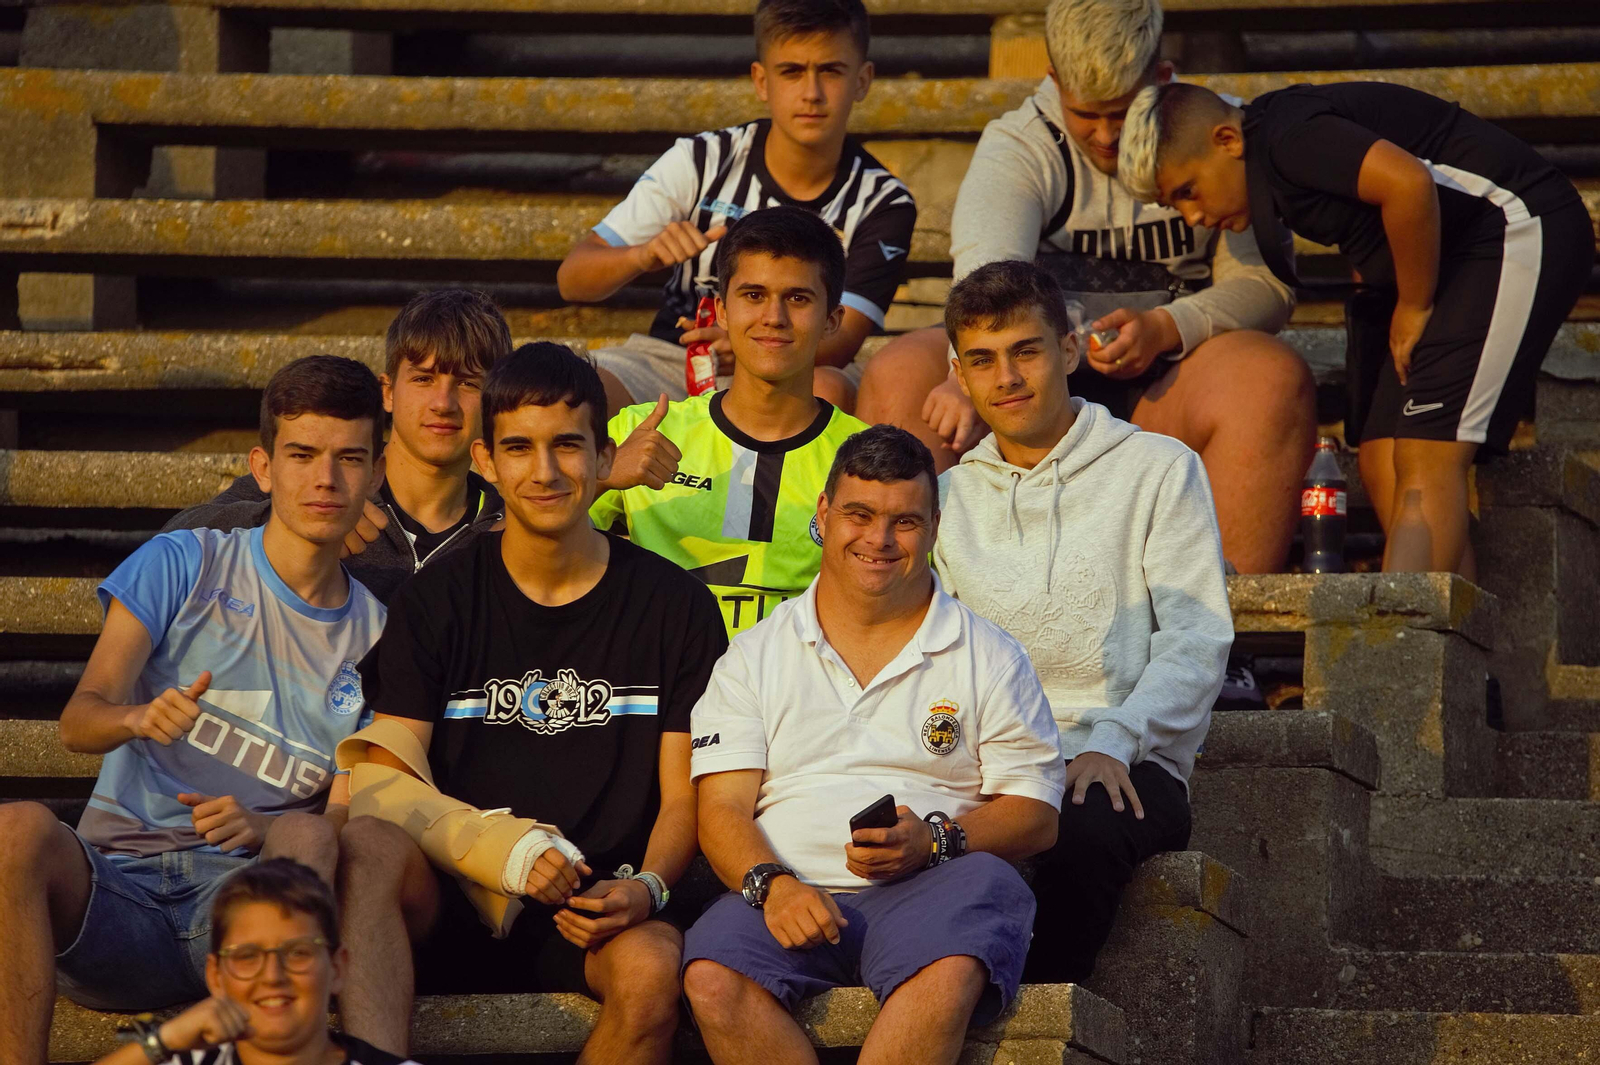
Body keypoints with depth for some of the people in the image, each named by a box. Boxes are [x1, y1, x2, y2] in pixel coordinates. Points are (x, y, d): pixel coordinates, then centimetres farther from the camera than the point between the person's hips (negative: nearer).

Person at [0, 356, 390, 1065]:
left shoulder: (376, 634, 14)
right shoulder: (184, 565, 8)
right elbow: (79, 719, -2)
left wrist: (264, 828, -13)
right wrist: (138, 718, -27)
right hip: (115, 878, 0)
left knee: (310, 836, -34)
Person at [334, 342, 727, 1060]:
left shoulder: (674, 605, 10)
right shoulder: (436, 601, 10)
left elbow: (684, 795, 8)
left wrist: (646, 887, -15)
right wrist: (495, 854, -18)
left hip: (595, 905, 0)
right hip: (453, 905, 0)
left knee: (652, 969, -36)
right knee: (366, 847, -33)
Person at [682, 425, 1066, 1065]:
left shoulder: (990, 658, 16)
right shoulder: (755, 658, 18)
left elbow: (1037, 817, 9)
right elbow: (722, 809, 8)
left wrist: (933, 841, -11)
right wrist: (772, 884, -14)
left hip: (928, 893, -1)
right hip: (791, 895, 1)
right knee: (712, 981, -34)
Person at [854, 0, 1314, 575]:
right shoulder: (1017, 148, -2)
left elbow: (1267, 283, -2)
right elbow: (988, 274, -22)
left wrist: (1167, 329, -21)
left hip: (1164, 389, 0)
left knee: (1272, 378, -33)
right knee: (900, 374, -25)